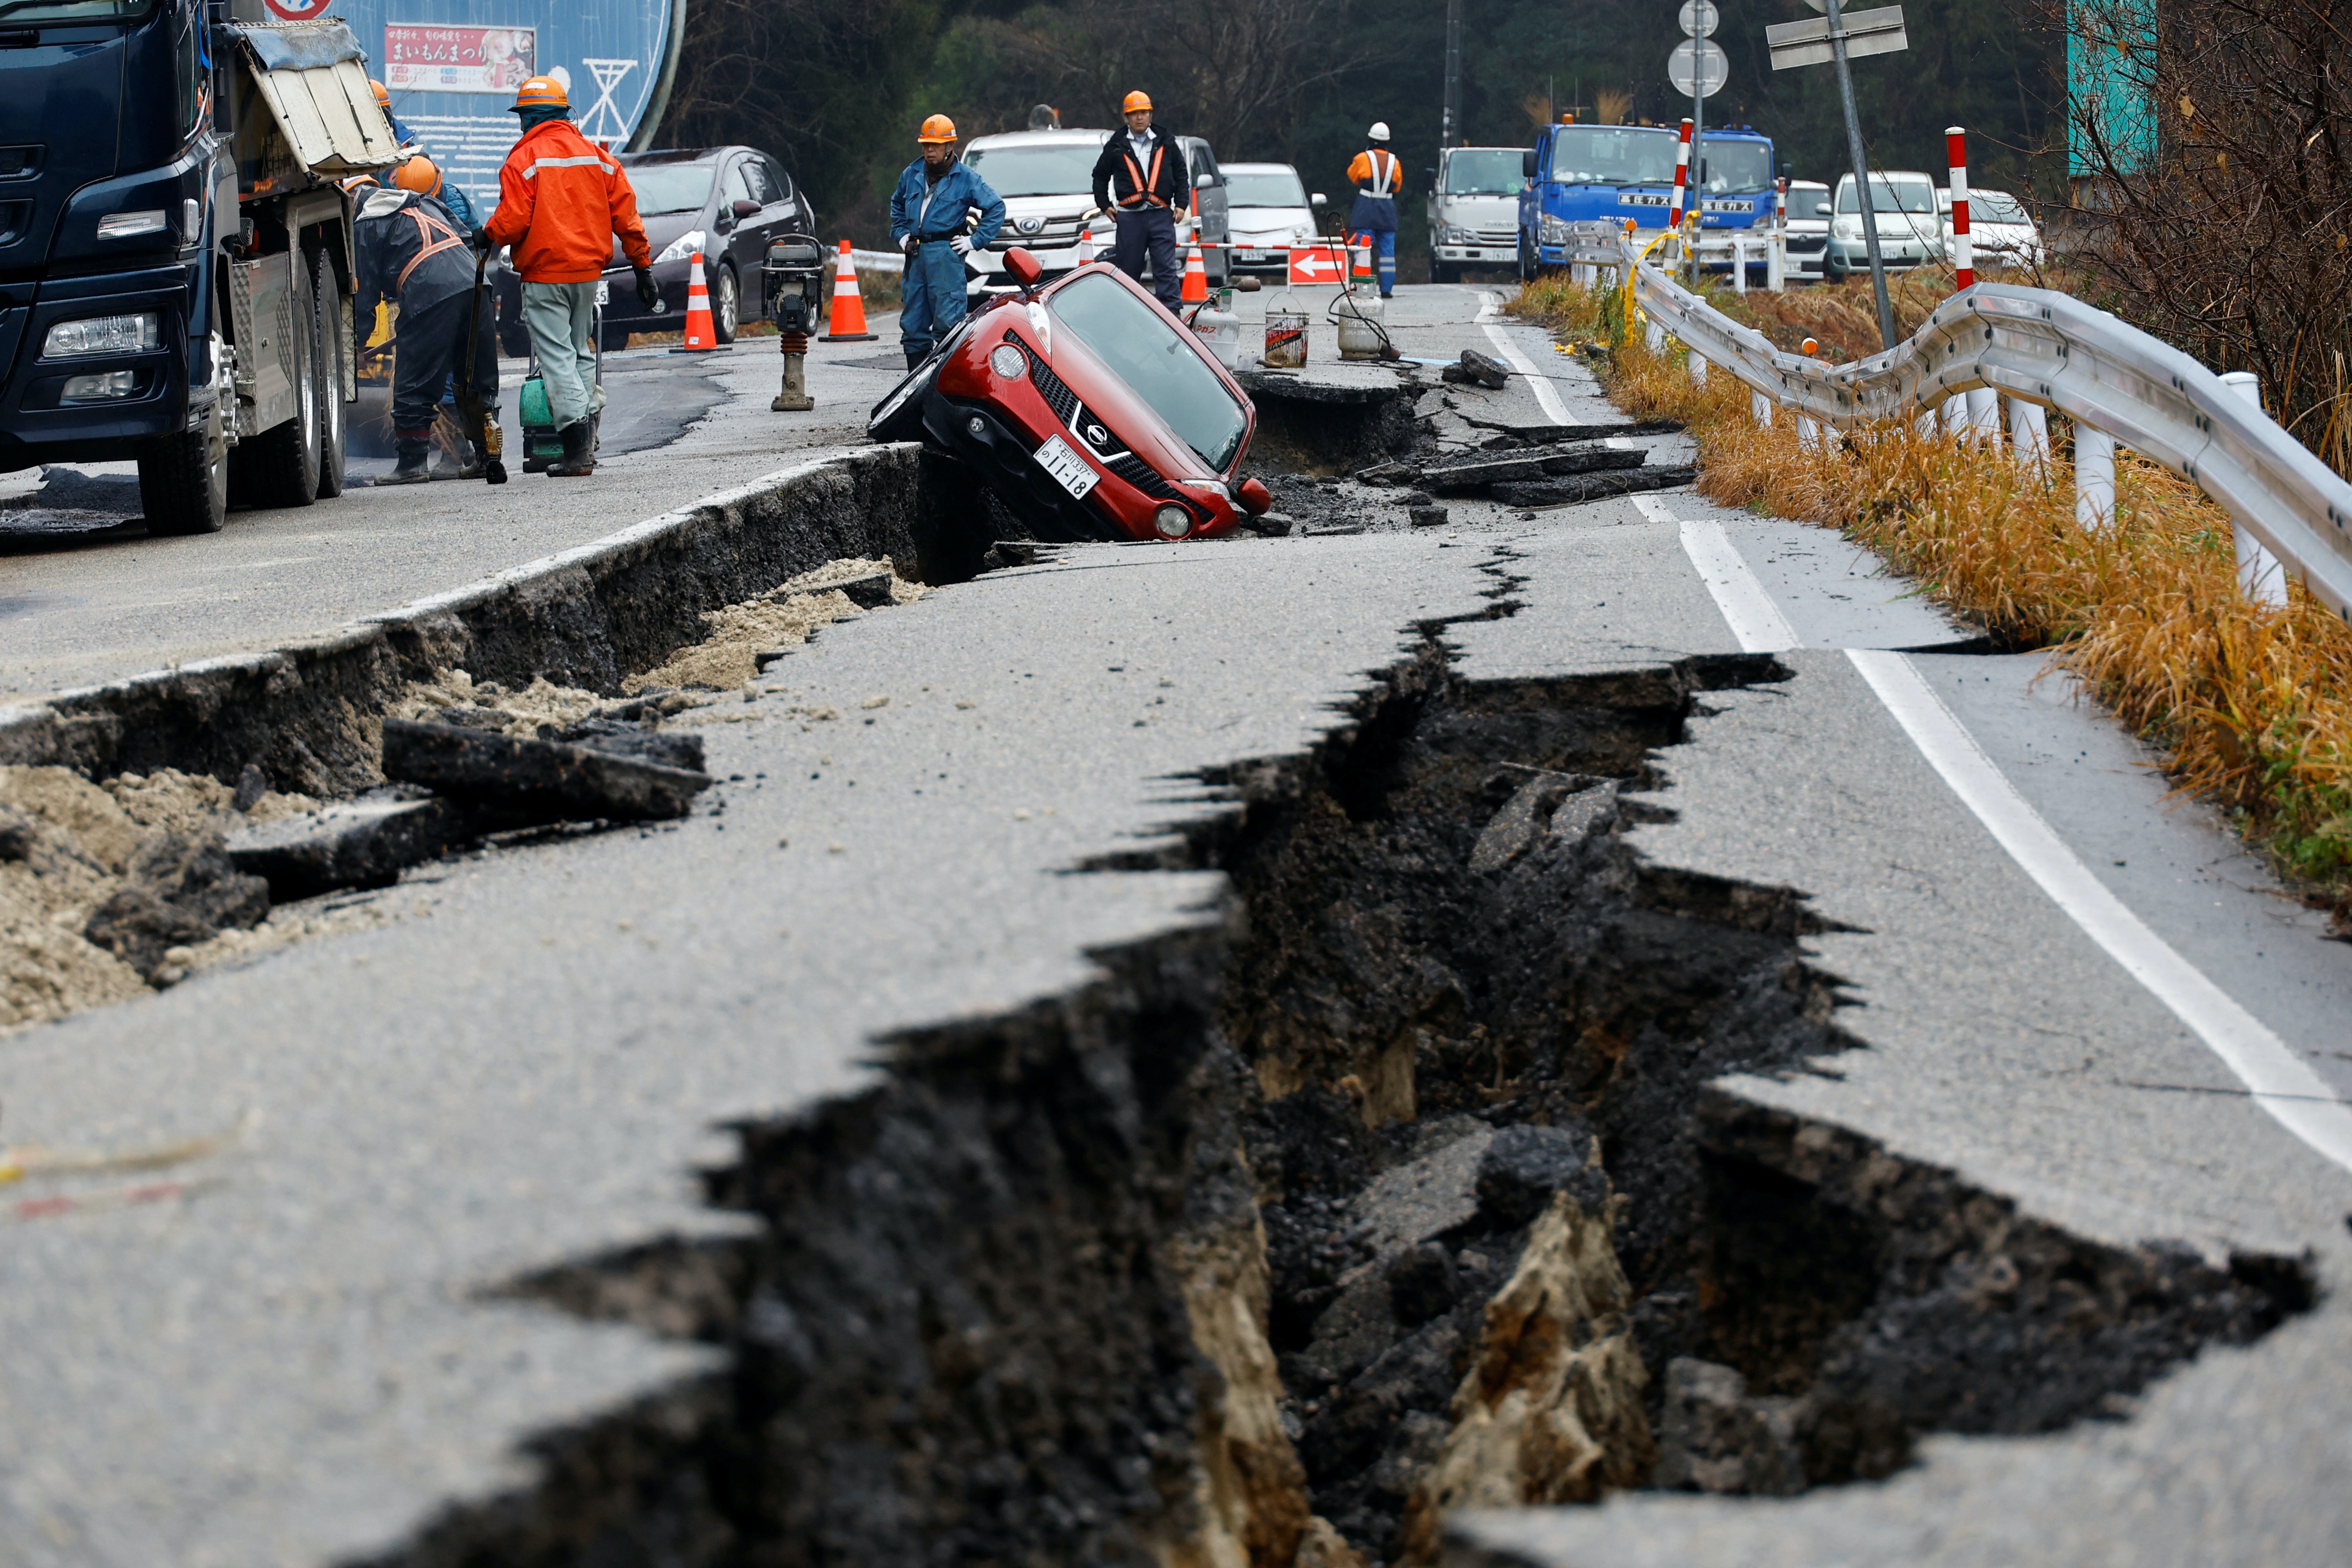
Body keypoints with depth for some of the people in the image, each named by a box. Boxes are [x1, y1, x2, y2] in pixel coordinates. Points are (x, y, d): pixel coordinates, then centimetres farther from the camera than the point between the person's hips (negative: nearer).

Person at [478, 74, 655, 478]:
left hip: (545, 274, -6)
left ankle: (577, 448, -15)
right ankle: (588, 433, 17)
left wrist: (487, 237, 7)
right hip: (589, 271, 6)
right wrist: (643, 266, 14)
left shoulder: (524, 160, -9)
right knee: (580, 350, 20)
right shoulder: (596, 156, 9)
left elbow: (512, 222, -15)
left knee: (556, 357, -6)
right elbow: (625, 215, 8)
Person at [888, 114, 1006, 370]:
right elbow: (897, 204, 32)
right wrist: (901, 234, 18)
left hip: (946, 255, -5)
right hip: (915, 254, 5)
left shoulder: (965, 178, -1)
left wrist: (976, 241, -3)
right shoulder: (912, 175, 13)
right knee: (912, 325, 6)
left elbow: (996, 208, 3)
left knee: (947, 321, -12)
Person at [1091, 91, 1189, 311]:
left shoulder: (1165, 144, 10)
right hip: (1129, 216, 0)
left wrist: (1181, 204, 6)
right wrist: (1105, 205, 11)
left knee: (1166, 268, -7)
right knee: (1128, 269, 4)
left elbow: (1182, 175, 16)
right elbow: (1100, 176, 19)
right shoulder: (1116, 147, 8)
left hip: (1161, 215, 0)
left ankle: (1170, 311, -8)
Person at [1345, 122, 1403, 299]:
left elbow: (1351, 178, 10)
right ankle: (1387, 289, 3)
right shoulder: (1394, 162, 5)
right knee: (1388, 251, 6)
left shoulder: (1363, 159, -6)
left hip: (1366, 207, -3)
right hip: (1388, 209, 3)